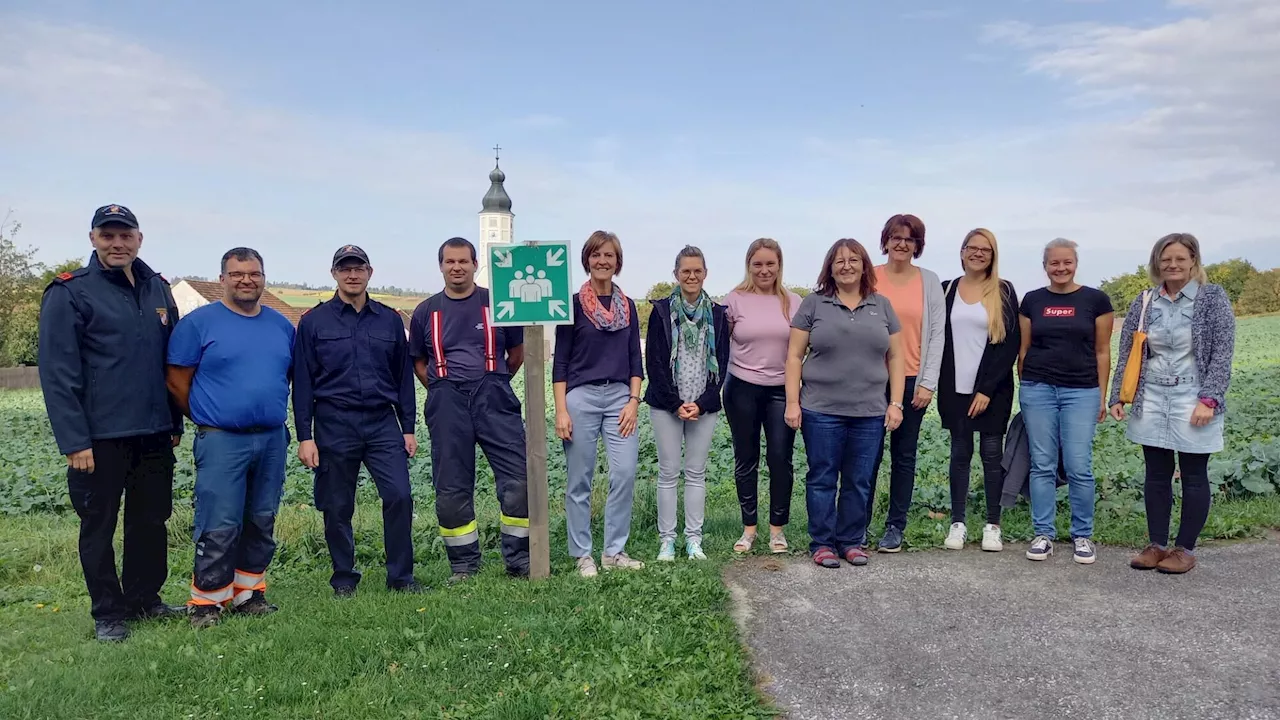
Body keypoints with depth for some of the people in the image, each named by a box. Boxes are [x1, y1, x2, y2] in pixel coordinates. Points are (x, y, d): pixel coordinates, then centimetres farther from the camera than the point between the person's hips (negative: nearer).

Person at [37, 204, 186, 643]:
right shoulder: (69, 294, -7)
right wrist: (74, 441, -15)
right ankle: (108, 613, 20)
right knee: (99, 526, 7)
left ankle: (144, 599, 30)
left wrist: (175, 423, 14)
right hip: (100, 439, -5)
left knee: (152, 520, 14)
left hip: (154, 434, 5)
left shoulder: (158, 290, 10)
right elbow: (58, 374, -11)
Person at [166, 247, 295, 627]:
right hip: (221, 442, -5)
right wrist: (207, 419, 5)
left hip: (273, 440, 5)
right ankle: (207, 602, 8)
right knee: (219, 528, -5)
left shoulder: (282, 325, 11)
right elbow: (177, 381, -1)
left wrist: (272, 414, 14)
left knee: (261, 523, 12)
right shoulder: (199, 322, -3)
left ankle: (249, 592, 24)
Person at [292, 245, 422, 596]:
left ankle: (401, 575, 6)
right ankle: (344, 578, 22)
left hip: (383, 422, 1)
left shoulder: (390, 320, 9)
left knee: (399, 495, -8)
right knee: (338, 507, 6)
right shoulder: (314, 322, 3)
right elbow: (302, 382, 2)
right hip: (334, 425, -1)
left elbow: (404, 376, 12)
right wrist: (305, 436, -3)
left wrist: (408, 428, 8)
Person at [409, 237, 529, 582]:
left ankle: (519, 561, 6)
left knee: (519, 479, -7)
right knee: (451, 488, 3)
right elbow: (417, 361, 18)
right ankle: (463, 565, 18)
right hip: (447, 405, 1)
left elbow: (517, 352, 15)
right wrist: (443, 392, 8)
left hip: (494, 398, -1)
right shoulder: (426, 311, 11)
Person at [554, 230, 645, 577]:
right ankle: (582, 554, 15)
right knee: (579, 479, 3)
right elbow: (561, 360, -2)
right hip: (581, 396, -3)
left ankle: (614, 552, 10)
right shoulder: (573, 303, 0)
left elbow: (635, 358, 12)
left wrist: (633, 400, 0)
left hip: (620, 396, 3)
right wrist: (561, 410, -8)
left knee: (626, 473, -4)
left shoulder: (628, 306, 11)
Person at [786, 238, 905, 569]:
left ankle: (851, 541, 22)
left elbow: (896, 358, 10)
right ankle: (822, 543, 15)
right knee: (822, 478, 4)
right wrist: (792, 402, -6)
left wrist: (895, 403, 2)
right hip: (821, 410, -2)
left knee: (859, 481, 9)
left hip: (870, 413, 2)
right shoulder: (813, 304, 2)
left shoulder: (882, 306, 10)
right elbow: (794, 356, 1)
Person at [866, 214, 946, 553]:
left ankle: (895, 527, 18)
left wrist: (928, 383, -4)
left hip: (913, 381, 1)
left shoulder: (930, 281, 4)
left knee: (904, 455, 8)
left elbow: (937, 333, 2)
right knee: (869, 454, 2)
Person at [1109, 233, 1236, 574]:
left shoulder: (1213, 298, -3)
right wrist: (1118, 396, 3)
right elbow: (1128, 353, 9)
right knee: (1156, 476, 9)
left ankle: (1185, 549, 15)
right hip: (1151, 401, 3)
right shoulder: (1144, 302, 6)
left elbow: (1222, 353, -7)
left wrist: (1208, 399, -15)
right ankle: (1157, 545, 19)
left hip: (1192, 400, -3)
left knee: (1193, 476, 5)